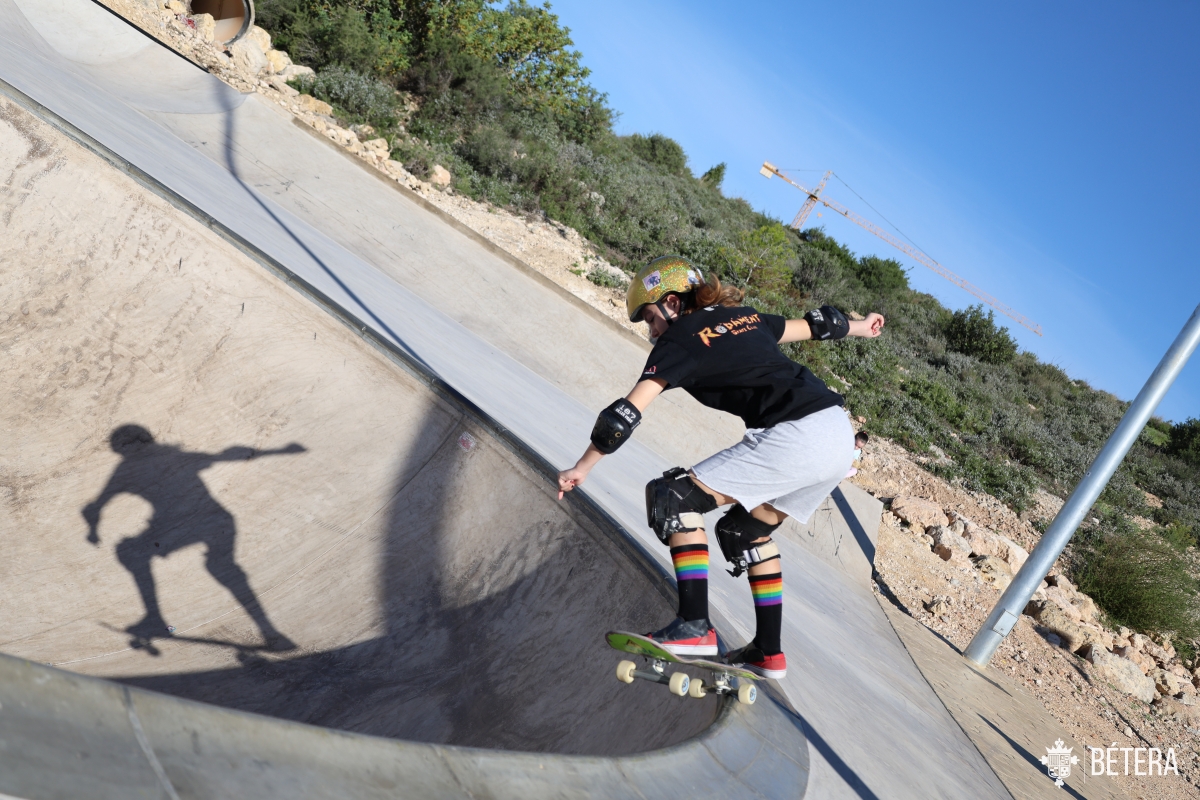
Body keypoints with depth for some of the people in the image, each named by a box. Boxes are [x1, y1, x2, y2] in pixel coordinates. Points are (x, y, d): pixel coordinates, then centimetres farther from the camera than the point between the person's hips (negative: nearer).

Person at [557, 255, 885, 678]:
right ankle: (768, 652, 26)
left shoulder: (680, 337, 0)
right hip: (841, 435, 9)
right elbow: (813, 325, 32)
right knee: (747, 530, 23)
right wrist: (860, 326, 50)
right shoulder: (744, 317, 21)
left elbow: (628, 411, -6)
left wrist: (582, 467, -3)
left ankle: (695, 626, -10)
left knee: (673, 497, -5)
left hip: (797, 437, -9)